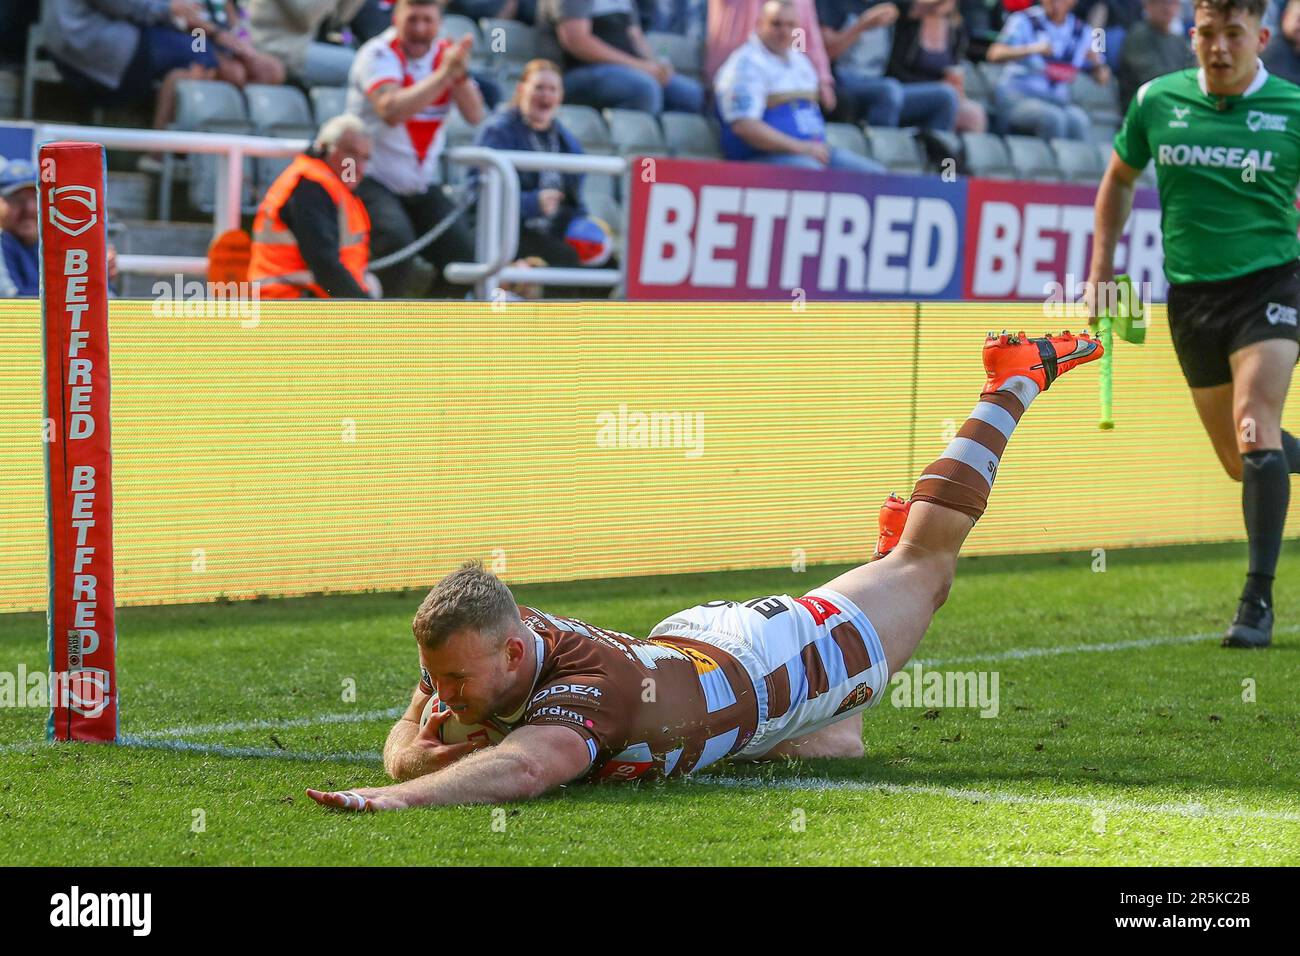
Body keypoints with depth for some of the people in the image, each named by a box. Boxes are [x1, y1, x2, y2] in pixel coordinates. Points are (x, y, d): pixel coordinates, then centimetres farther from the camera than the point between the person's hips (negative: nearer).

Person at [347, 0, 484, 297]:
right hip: (372, 180, -6)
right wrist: (444, 74, -30)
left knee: (464, 255, -8)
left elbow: (474, 115, -6)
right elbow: (391, 111, -30)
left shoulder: (446, 54, 5)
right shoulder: (379, 54, -12)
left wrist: (460, 73, -23)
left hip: (420, 186, 6)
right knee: (396, 240, -32)